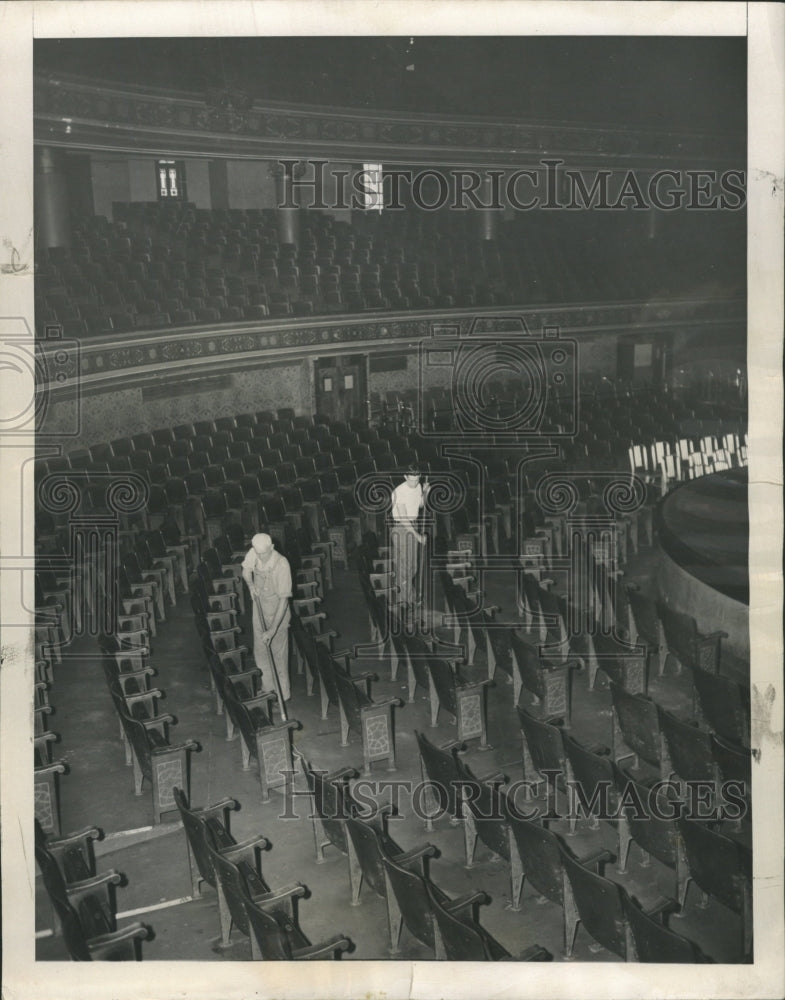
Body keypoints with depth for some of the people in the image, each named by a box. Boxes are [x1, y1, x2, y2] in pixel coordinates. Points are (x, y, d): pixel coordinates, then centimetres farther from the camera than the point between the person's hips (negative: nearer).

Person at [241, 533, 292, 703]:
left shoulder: (282, 564, -29)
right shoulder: (253, 554, -13)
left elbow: (284, 599, -27)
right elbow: (246, 571, 11)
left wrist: (273, 629, -29)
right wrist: (250, 585, -13)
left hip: (278, 611, -5)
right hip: (259, 606, 6)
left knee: (278, 653, 1)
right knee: (260, 650, 14)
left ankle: (283, 694, 15)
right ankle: (266, 687, 31)